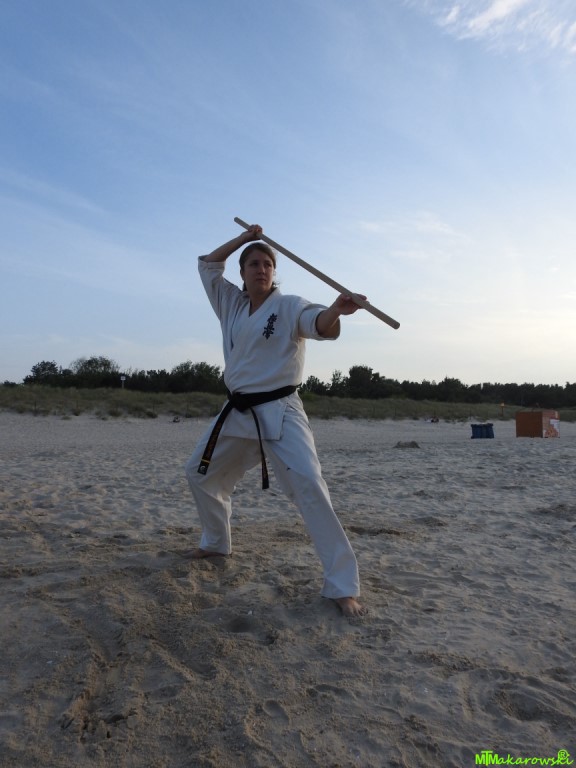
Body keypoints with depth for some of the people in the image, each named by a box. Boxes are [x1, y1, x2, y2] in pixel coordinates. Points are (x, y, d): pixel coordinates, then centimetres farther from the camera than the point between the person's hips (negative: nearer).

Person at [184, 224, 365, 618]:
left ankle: (343, 586, -15)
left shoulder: (290, 306, -6)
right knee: (201, 474, 19)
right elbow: (208, 264, 16)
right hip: (238, 412, 7)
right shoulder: (232, 303, 10)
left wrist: (336, 309, -48)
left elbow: (322, 325, -26)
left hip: (279, 412, -6)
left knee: (309, 487, -22)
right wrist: (243, 238, 7)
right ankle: (216, 543, 44)